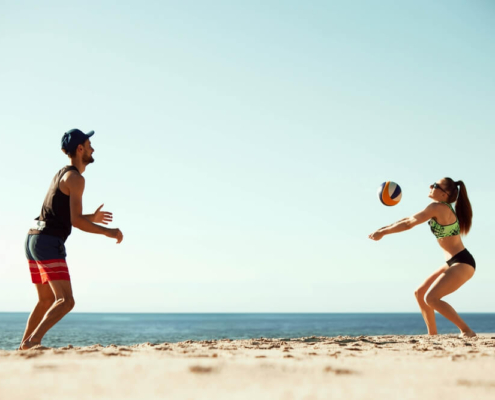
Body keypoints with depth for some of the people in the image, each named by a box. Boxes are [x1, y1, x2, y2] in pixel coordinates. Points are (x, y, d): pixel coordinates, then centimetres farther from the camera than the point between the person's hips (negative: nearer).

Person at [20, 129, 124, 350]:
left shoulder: (61, 174, 20)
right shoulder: (75, 178, -10)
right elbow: (76, 221, -18)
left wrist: (92, 218, 30)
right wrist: (109, 232, -9)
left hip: (33, 240, 10)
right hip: (49, 243, -10)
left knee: (46, 300, 22)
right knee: (66, 301, -15)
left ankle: (23, 346, 24)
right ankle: (33, 341, -27)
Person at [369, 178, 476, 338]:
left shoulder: (437, 207, -16)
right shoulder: (442, 208, 12)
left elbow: (409, 224, -15)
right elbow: (410, 218, 17)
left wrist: (383, 232, -5)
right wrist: (385, 228, 13)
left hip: (462, 263, -10)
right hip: (455, 263, 10)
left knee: (431, 298, -18)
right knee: (420, 293, 12)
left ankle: (467, 331, -13)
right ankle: (432, 335, 15)